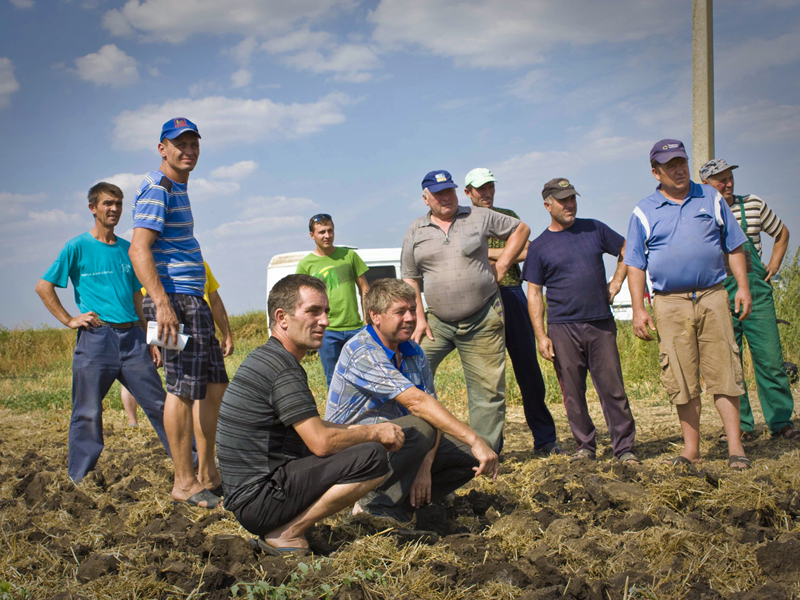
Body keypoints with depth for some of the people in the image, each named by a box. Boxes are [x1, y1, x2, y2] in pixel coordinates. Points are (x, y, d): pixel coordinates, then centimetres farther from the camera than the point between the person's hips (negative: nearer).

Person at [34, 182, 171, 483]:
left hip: (131, 336, 4)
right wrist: (69, 320, -4)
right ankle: (78, 480, 11)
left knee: (158, 403, 4)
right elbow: (43, 287, 1)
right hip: (96, 338, -4)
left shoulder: (127, 249, 15)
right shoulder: (77, 247, 0)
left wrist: (147, 340, 19)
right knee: (88, 413, 1)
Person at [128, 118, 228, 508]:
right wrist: (163, 304, -28)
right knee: (184, 389, -7)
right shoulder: (157, 189, -10)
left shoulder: (179, 189, 21)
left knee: (214, 386, 12)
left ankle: (207, 474, 20)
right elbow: (139, 250, -20)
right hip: (177, 300, -10)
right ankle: (184, 482, 0)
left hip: (194, 300, 10)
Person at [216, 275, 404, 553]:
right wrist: (373, 433, -3)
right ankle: (287, 533, -8)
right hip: (261, 498, -10)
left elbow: (310, 427, 26)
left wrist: (362, 430, 14)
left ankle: (281, 529, 11)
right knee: (373, 457, -21)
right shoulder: (283, 368, -16)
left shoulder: (266, 358, 16)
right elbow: (322, 442, -20)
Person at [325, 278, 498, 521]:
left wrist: (425, 466, -19)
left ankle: (401, 506, -2)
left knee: (469, 456, -6)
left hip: (400, 444, 8)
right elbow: (416, 402, -31)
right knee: (420, 427, -33)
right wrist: (475, 440, -36)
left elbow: (432, 407, -2)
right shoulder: (361, 352, -22)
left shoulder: (413, 351, 5)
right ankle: (374, 505, -18)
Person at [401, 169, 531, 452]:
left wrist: (502, 264, 3)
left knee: (488, 389, 0)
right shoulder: (415, 232, 7)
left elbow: (520, 229, 13)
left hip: (483, 321, -1)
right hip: (437, 322, 2)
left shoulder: (479, 217, 3)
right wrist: (419, 319, 0)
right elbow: (410, 279, 9)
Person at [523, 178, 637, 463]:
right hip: (562, 327, -1)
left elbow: (627, 251, 21)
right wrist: (541, 336, -6)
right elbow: (534, 293, 2)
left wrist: (616, 282, 8)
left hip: (601, 324, 1)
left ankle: (624, 447, 4)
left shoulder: (594, 229, 9)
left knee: (612, 387, -2)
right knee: (573, 392, 3)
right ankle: (585, 446, 15)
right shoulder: (539, 246, 4)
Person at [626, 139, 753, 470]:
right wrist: (638, 309, -2)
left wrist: (742, 286, 4)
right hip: (670, 303, 0)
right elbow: (635, 264, 6)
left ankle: (735, 446, -3)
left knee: (723, 372, -5)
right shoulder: (644, 212, 7)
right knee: (682, 379, 1)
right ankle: (691, 449, 12)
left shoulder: (711, 198, 11)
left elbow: (734, 245, 14)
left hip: (713, 297, 0)